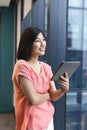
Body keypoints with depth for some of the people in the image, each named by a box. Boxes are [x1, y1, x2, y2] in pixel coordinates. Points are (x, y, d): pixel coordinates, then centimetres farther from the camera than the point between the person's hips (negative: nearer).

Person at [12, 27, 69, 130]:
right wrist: (48, 94, -6)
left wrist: (64, 89, -22)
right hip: (31, 122, -6)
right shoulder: (22, 66, -18)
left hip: (48, 119, 6)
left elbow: (54, 96, -2)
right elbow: (33, 99, -23)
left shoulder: (46, 67, 2)